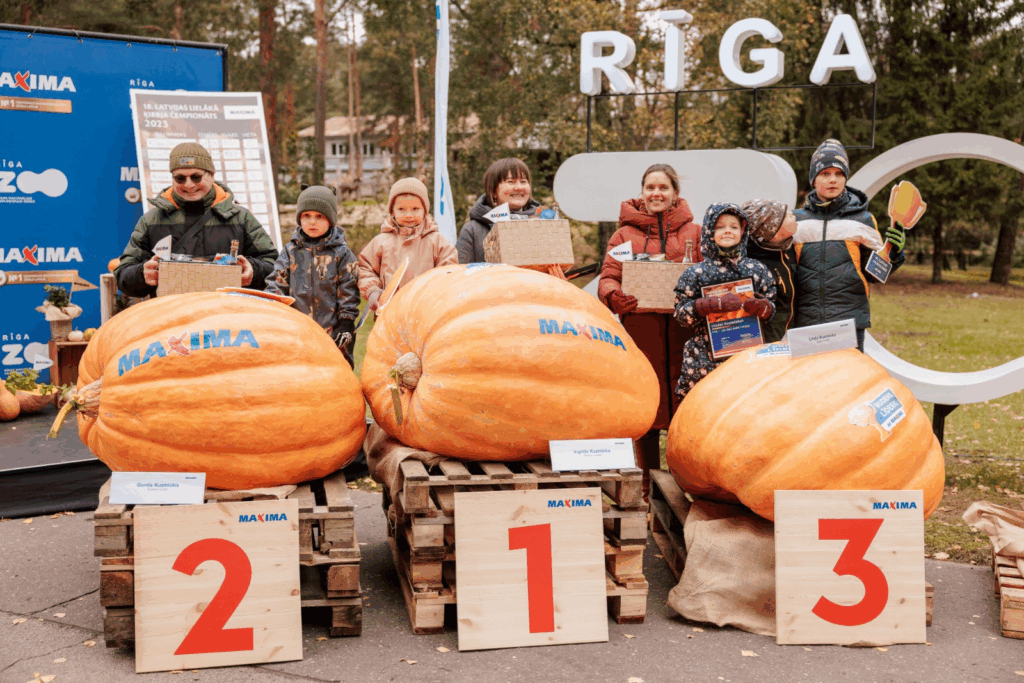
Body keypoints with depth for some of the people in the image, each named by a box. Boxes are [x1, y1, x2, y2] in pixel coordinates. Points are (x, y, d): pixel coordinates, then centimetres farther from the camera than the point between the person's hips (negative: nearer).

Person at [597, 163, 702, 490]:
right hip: (640, 331, 0)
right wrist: (613, 295, -18)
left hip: (682, 332, 0)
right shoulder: (625, 233, 13)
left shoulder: (693, 233, 15)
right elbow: (608, 277, 5)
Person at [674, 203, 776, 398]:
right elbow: (681, 314, 0)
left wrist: (761, 307, -9)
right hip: (706, 358, -2)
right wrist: (714, 305, -14)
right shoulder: (695, 274, 5)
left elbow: (771, 306, 14)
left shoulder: (757, 269, 11)